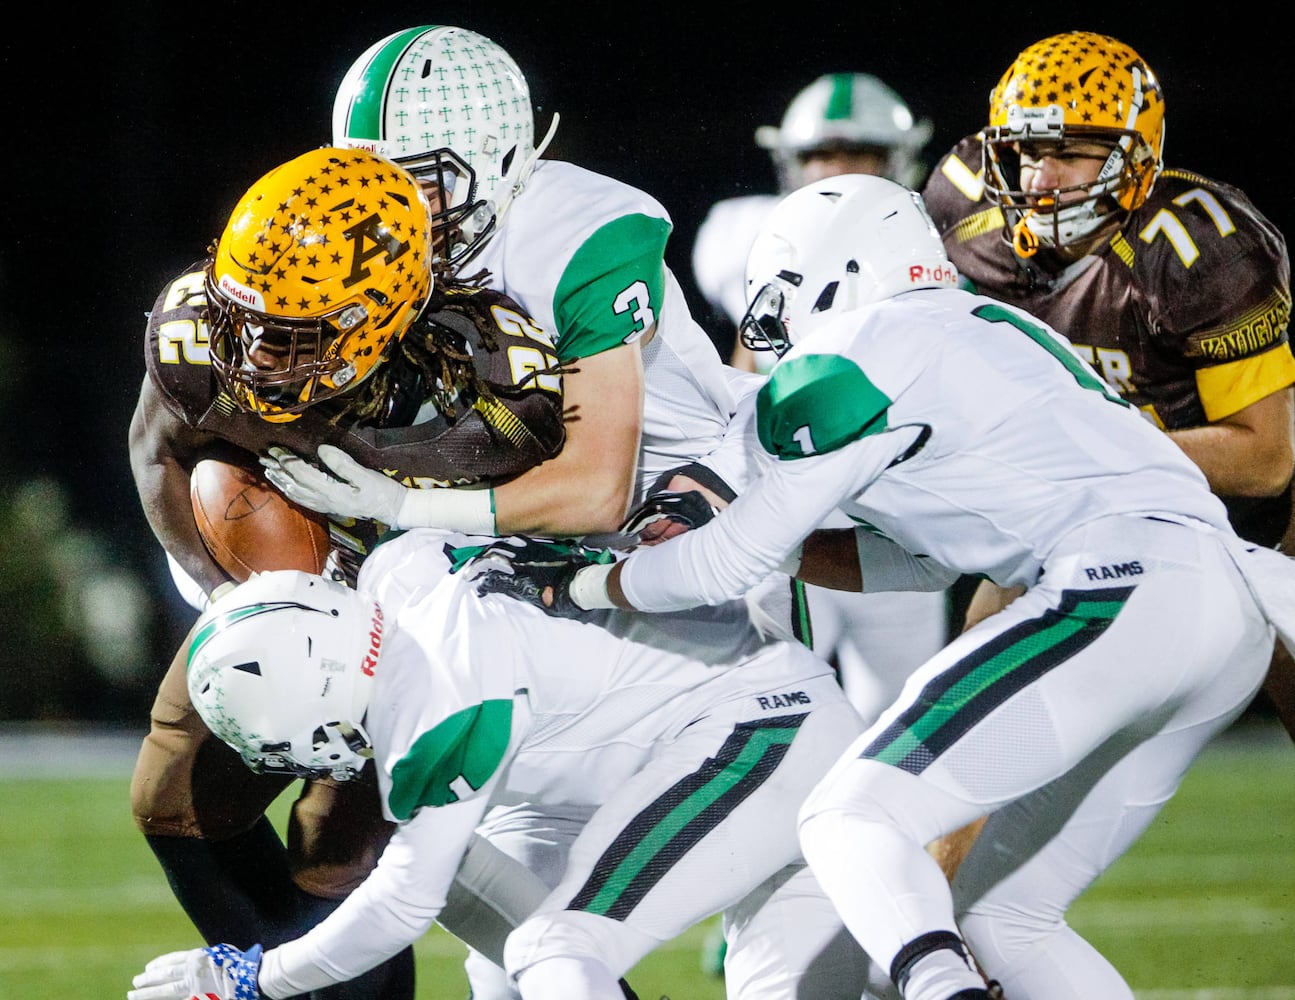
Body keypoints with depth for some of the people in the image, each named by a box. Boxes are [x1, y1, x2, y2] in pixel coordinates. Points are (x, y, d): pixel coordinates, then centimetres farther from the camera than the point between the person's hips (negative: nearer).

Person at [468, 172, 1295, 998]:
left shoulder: (847, 367, 1)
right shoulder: (980, 333, 26)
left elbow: (729, 567, 4)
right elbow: (924, 558, 30)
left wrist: (575, 586, 18)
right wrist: (759, 534, 29)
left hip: (1126, 586, -9)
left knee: (853, 823, -10)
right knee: (1003, 914, 15)